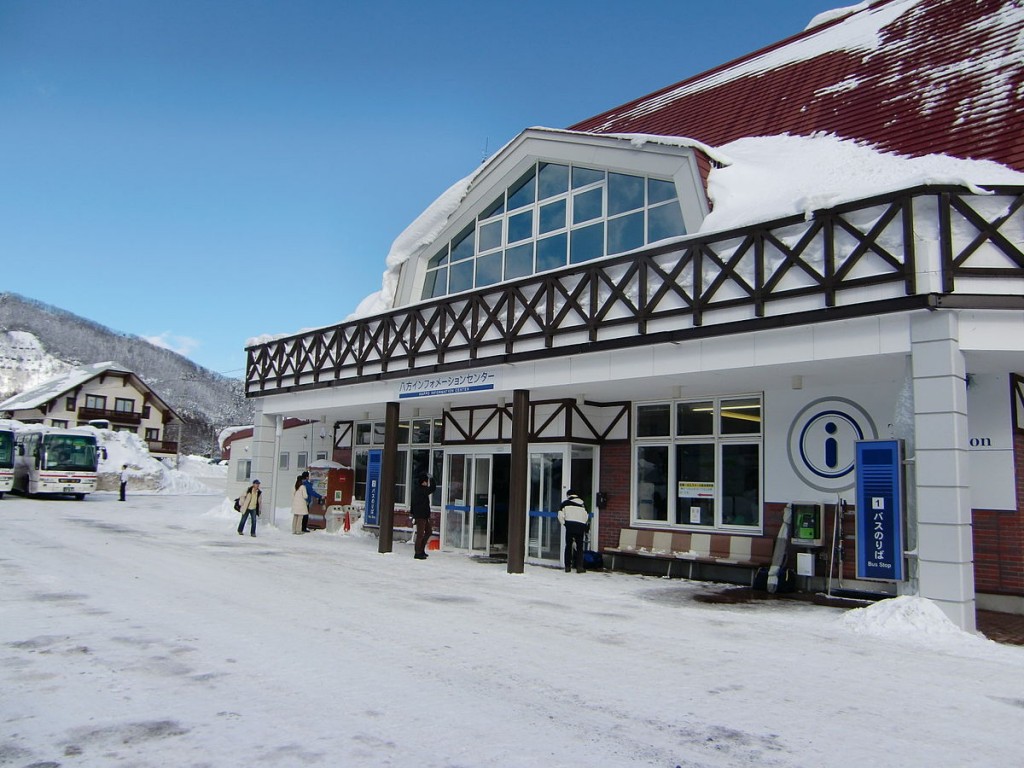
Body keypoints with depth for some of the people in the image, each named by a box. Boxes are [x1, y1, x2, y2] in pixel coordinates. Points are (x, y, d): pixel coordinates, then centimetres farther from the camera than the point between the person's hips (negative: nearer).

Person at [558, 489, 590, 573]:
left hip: (570, 525, -1)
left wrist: (564, 523, 13)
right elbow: (587, 517, 16)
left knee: (568, 546, 7)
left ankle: (567, 566, 6)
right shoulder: (583, 504, 17)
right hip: (581, 527, 2)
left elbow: (560, 516, 0)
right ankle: (579, 566, -3)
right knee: (580, 547, 6)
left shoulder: (565, 503, 8)